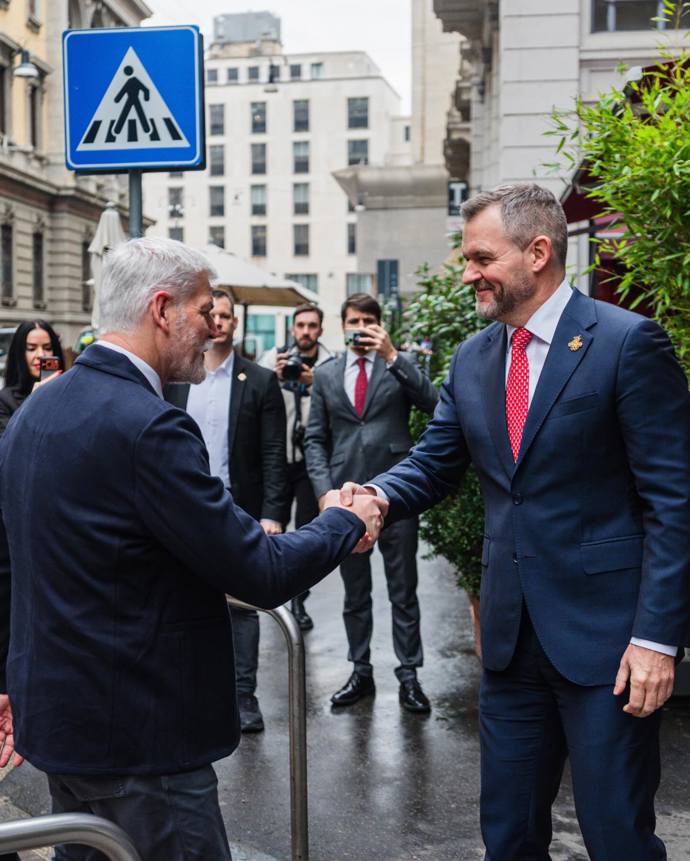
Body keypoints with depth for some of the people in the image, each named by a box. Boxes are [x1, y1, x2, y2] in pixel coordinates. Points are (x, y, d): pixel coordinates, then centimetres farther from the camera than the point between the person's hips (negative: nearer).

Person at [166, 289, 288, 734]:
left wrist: (272, 514, -11)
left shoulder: (260, 381, 0)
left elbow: (274, 455, -3)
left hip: (239, 511, -2)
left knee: (242, 606, 5)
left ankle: (245, 696, 15)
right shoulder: (174, 380, 7)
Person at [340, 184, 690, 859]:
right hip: (512, 636, 6)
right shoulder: (472, 359, 9)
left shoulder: (628, 343, -11)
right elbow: (432, 466, 11)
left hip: (605, 634, -6)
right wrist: (376, 495, -12)